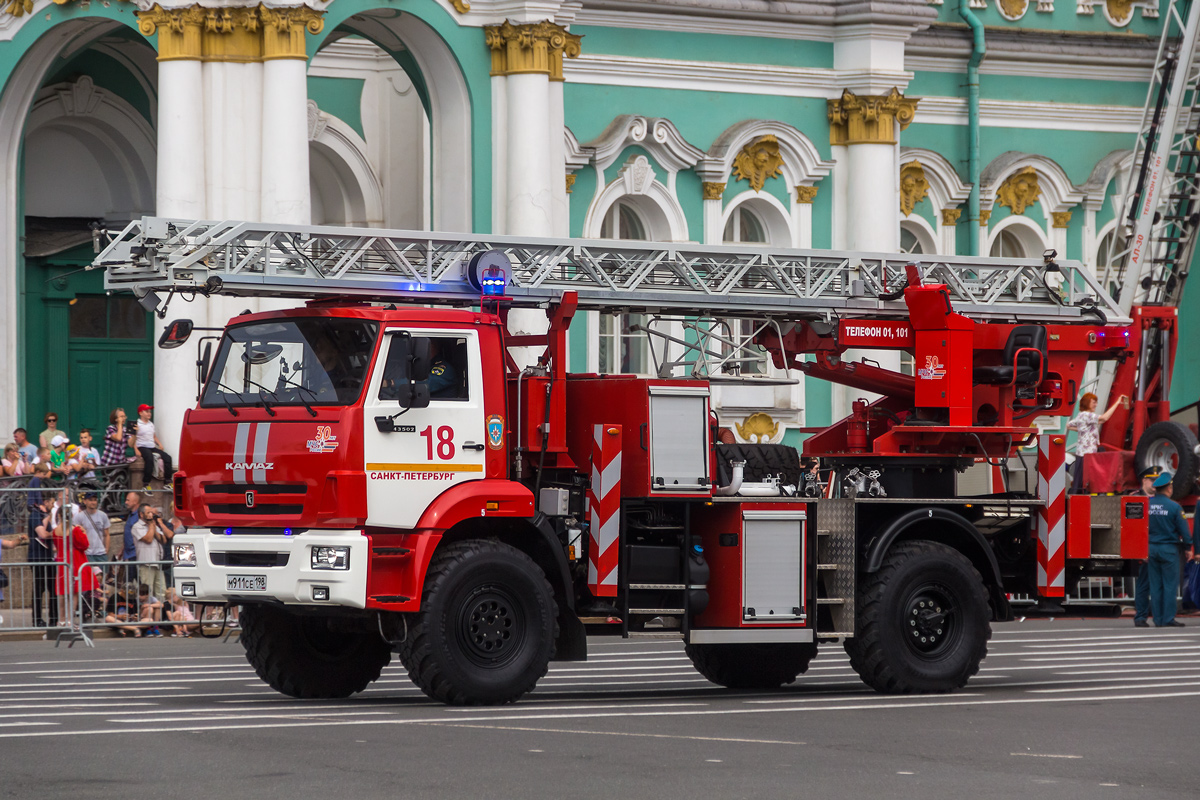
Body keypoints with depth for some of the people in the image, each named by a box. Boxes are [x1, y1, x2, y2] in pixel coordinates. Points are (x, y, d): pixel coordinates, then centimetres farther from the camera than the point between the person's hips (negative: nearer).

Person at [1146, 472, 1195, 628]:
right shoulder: (1174, 507, -11)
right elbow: (1183, 529, -6)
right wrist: (1188, 547, 7)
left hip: (1151, 548, 4)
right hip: (1169, 549, -4)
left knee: (1155, 585, 8)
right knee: (1170, 585, 0)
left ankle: (1158, 619, 9)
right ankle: (1168, 619, -2)